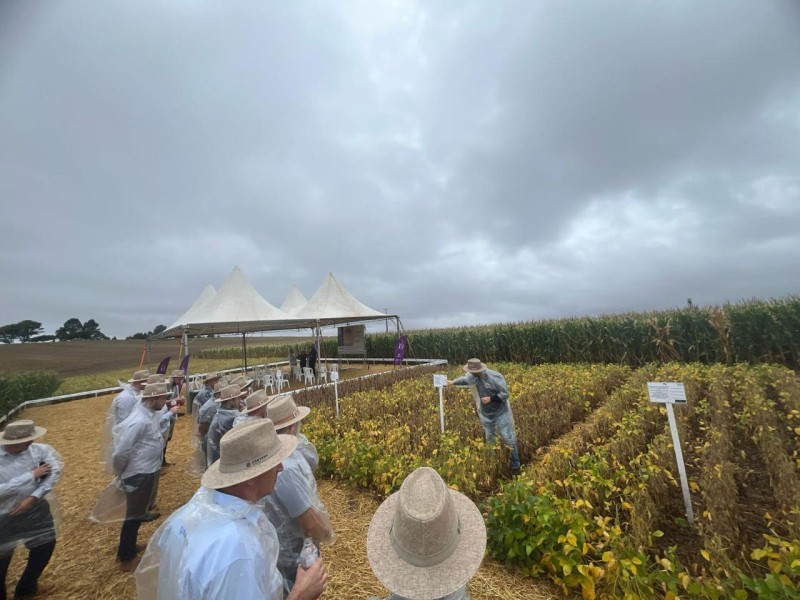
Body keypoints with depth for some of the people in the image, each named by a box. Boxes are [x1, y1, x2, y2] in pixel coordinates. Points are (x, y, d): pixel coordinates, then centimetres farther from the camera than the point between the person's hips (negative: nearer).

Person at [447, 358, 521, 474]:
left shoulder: (495, 377, -28)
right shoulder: (473, 376, -12)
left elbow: (505, 394, -20)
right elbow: (464, 379, 11)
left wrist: (491, 398, -27)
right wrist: (453, 382, 24)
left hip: (500, 413, -5)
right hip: (486, 415, 5)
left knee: (508, 439, 3)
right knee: (490, 440, 17)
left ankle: (515, 466, 21)